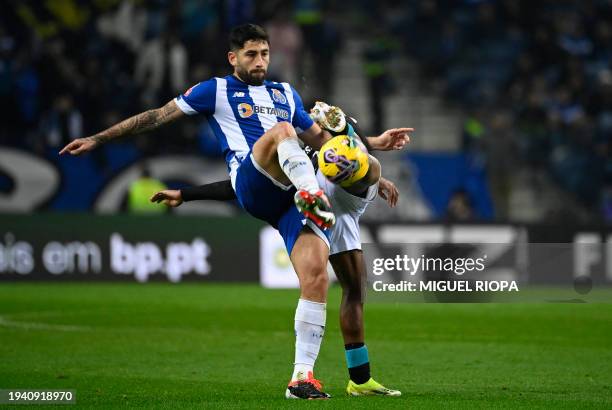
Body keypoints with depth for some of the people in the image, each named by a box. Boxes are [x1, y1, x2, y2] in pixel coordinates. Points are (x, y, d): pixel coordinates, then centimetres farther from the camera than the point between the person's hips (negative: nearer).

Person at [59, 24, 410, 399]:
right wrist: (98, 140, 11)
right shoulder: (218, 90, 15)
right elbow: (158, 116, 14)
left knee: (316, 273, -16)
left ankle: (303, 376, -13)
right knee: (282, 130, -33)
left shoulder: (286, 94, 29)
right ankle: (314, 196, -54)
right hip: (251, 182, -4)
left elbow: (320, 138, 39)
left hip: (293, 192, 4)